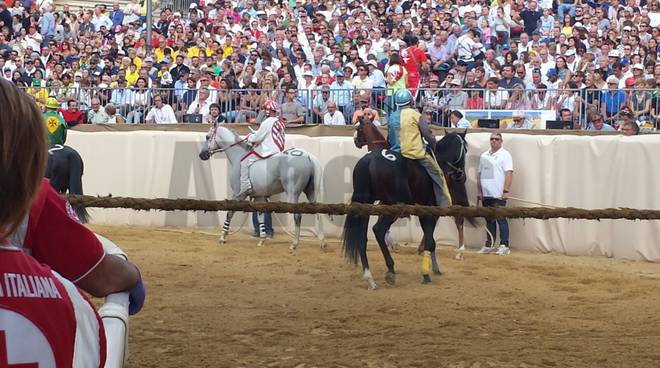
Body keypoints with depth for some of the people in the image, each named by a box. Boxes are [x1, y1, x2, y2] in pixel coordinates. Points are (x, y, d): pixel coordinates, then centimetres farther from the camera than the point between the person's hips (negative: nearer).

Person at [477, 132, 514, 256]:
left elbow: (509, 173, -10)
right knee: (489, 221, 11)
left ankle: (504, 245, -7)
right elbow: (479, 174, 20)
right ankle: (489, 245, 17)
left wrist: (506, 191, -18)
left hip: (498, 195, -6)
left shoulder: (504, 155, -2)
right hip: (486, 195, 6)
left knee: (501, 219, -7)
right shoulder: (484, 156, 17)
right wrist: (479, 191, 13)